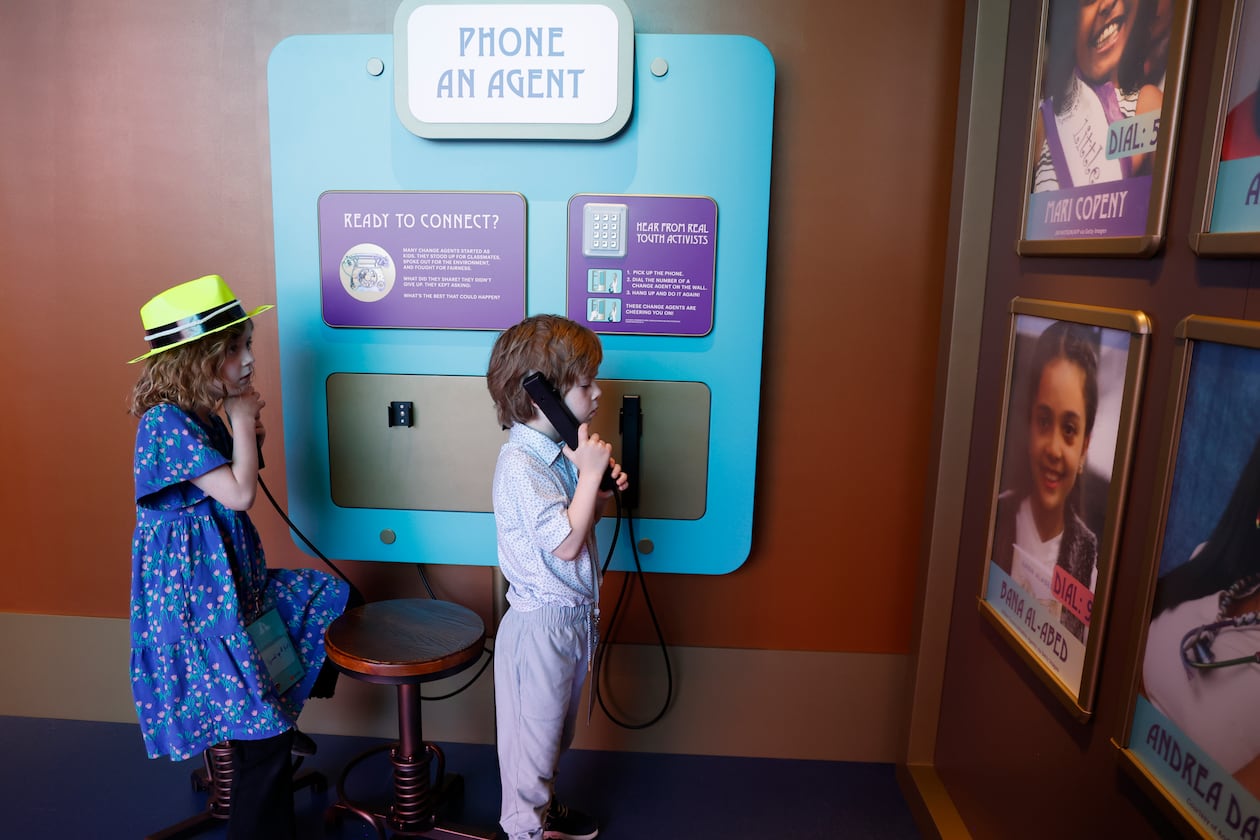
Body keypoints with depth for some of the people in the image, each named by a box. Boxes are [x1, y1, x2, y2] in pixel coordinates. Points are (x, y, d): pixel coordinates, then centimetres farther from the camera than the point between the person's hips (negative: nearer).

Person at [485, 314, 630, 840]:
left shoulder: (560, 451, 3)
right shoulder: (519, 464, -25)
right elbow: (565, 543, -28)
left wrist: (605, 492, -3)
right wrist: (591, 472, -24)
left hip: (574, 615, 9)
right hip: (542, 623, -9)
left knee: (557, 726, 26)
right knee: (534, 732, 12)